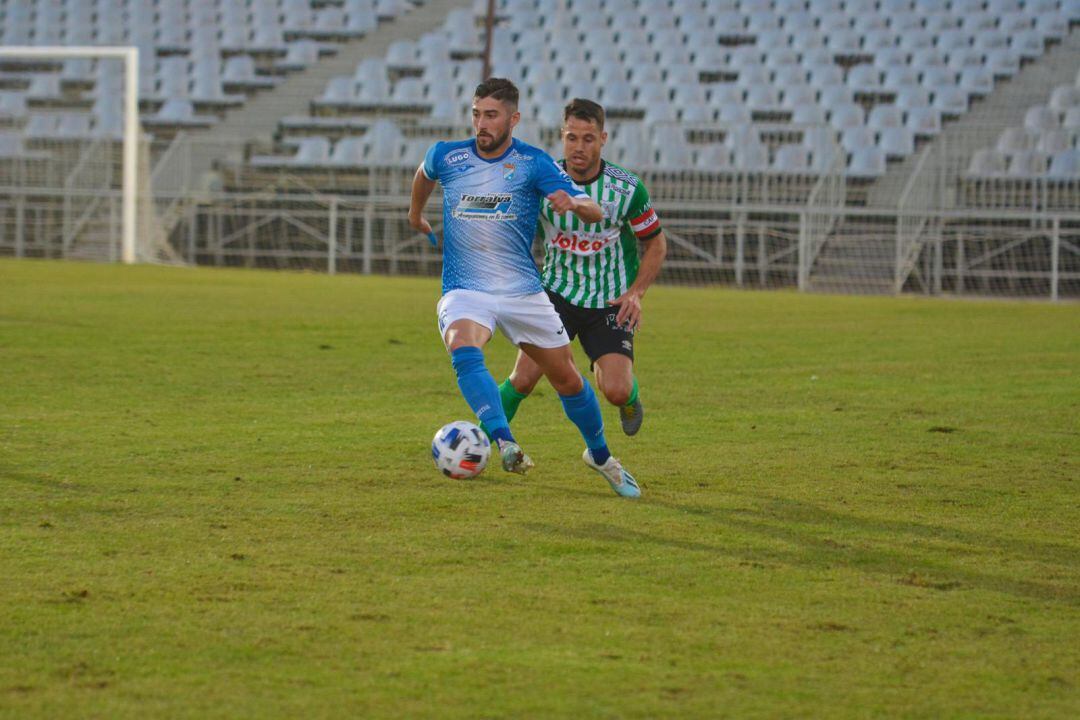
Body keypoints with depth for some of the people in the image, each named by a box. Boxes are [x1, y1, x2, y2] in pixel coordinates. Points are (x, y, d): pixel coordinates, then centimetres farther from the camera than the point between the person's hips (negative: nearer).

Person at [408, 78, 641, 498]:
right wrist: (416, 213, 39)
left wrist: (574, 203, -39)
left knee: (567, 379, 9)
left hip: (523, 291, 1)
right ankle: (506, 445, -45)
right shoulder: (447, 157, -2)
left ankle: (600, 456, 34)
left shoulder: (534, 163, -8)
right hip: (465, 290, -1)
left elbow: (594, 214, -17)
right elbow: (424, 174, 25)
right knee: (463, 350, -34)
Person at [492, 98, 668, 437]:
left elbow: (656, 244, 1)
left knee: (616, 392, -14)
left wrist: (636, 292, -11)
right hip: (557, 292, 1)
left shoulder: (627, 188, -13)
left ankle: (630, 396, 25)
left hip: (610, 302, -1)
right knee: (524, 378, -16)